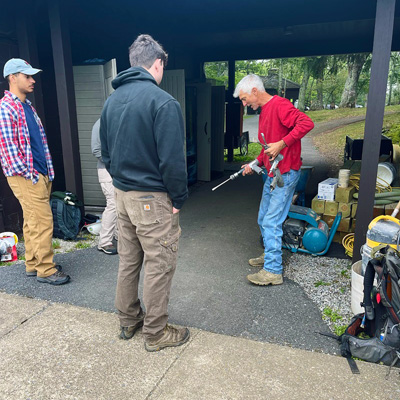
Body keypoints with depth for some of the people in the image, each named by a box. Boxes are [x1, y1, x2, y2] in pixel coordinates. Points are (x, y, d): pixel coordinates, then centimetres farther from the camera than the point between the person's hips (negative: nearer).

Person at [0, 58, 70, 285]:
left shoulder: (28, 106, 17)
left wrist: (47, 171, 14)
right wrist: (27, 174, -14)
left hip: (40, 174, 9)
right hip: (26, 177, -9)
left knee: (32, 222, 14)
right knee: (43, 222, -7)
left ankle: (33, 264, 24)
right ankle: (46, 270, 3)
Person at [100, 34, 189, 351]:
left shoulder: (112, 100, 8)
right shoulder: (163, 102, -16)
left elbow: (105, 152, 13)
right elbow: (172, 159, -21)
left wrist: (121, 182, 18)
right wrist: (179, 199, -9)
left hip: (122, 194, 8)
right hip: (152, 198, -8)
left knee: (128, 260, 19)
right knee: (159, 265, 6)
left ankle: (128, 321, 35)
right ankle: (156, 333, 21)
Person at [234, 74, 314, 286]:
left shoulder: (279, 105, -14)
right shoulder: (264, 111, 17)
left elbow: (306, 123, -26)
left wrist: (282, 143, -27)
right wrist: (256, 164, 16)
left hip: (285, 174, -10)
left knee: (271, 223, -9)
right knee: (263, 219, 17)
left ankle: (273, 271, -1)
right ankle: (269, 255, 34)